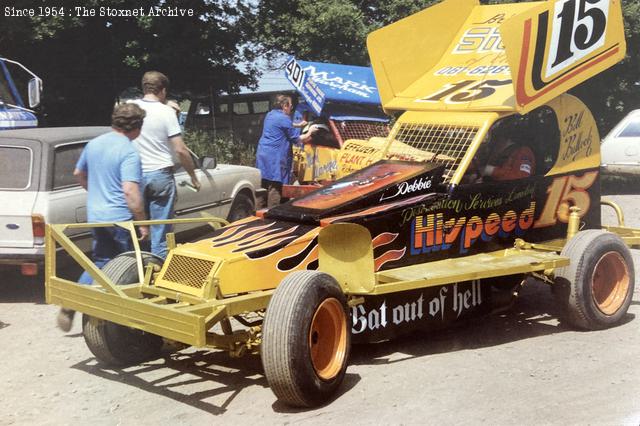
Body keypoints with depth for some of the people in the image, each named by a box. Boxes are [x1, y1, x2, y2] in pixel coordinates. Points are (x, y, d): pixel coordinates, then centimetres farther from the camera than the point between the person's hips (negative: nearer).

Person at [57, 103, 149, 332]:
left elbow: (78, 173, 22)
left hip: (95, 216, 7)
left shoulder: (94, 144, 7)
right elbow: (130, 191, -25)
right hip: (120, 218, -7)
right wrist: (143, 222, -17)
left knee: (100, 262, 17)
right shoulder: (129, 152, -17)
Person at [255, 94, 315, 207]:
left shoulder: (270, 114, 16)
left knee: (266, 187, 12)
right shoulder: (284, 119, -11)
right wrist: (310, 132, 9)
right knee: (275, 188, -8)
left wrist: (298, 125, 36)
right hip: (274, 158, -9)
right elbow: (297, 139, -5)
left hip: (263, 154, 9)